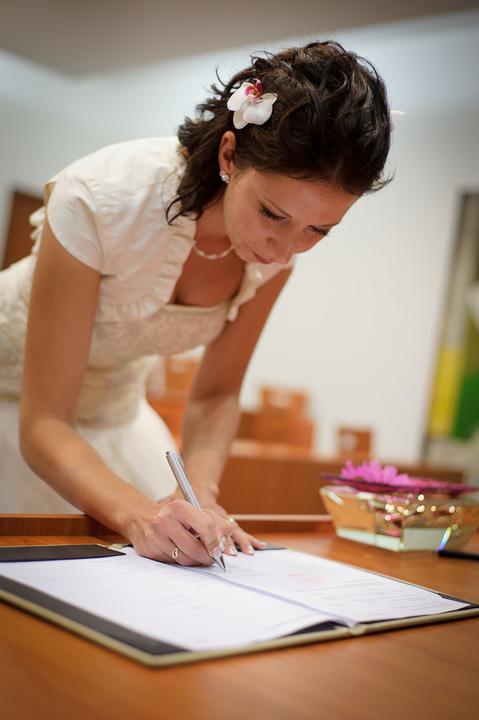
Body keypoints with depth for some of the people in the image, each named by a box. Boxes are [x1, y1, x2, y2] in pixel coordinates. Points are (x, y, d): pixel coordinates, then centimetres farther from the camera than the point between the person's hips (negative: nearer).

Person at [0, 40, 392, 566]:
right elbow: (42, 424, -30)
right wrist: (135, 512, -46)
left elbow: (215, 394, -8)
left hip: (113, 409, 4)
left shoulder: (278, 245, -19)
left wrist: (199, 492, -25)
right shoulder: (101, 201, -35)